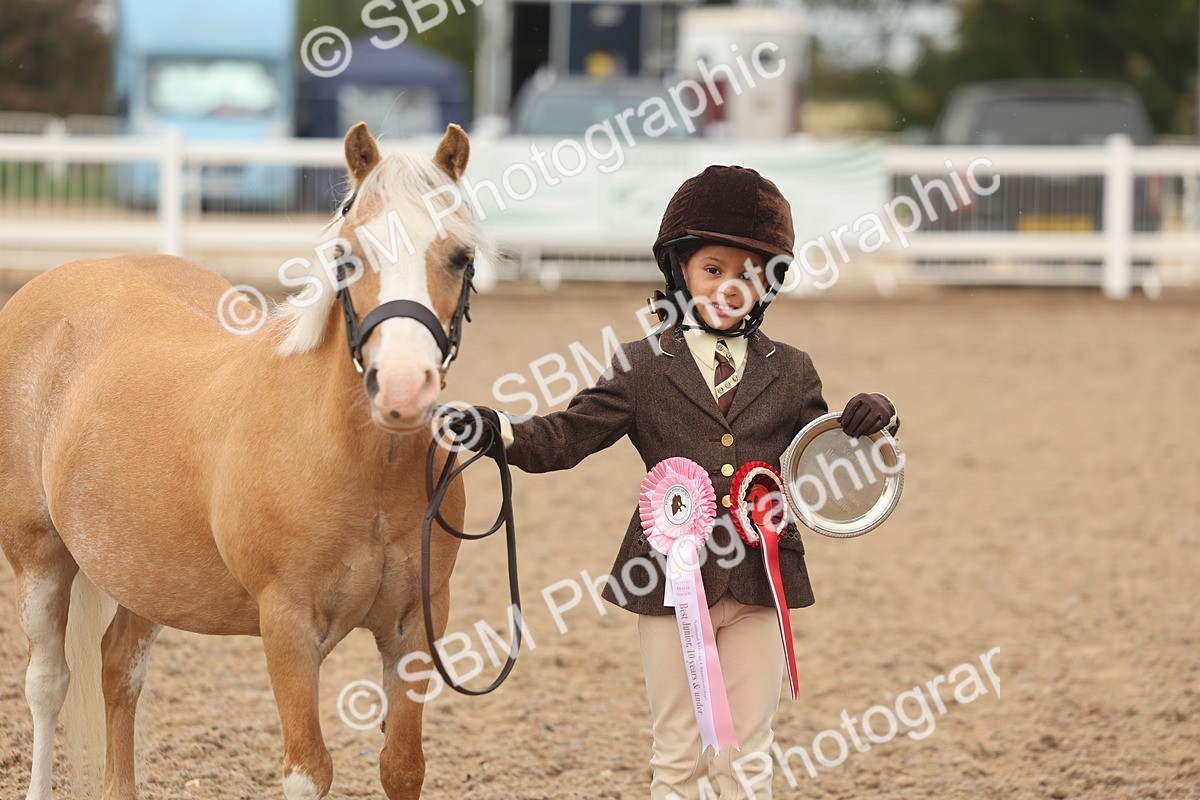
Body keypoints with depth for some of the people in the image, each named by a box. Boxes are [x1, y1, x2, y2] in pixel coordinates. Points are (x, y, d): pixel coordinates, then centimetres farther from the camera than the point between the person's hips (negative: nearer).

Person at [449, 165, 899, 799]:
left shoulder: (790, 373, 10)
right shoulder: (643, 366, 4)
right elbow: (566, 438, -2)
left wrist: (865, 428, -6)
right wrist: (498, 433, -20)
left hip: (759, 580, 1)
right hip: (671, 581, -1)